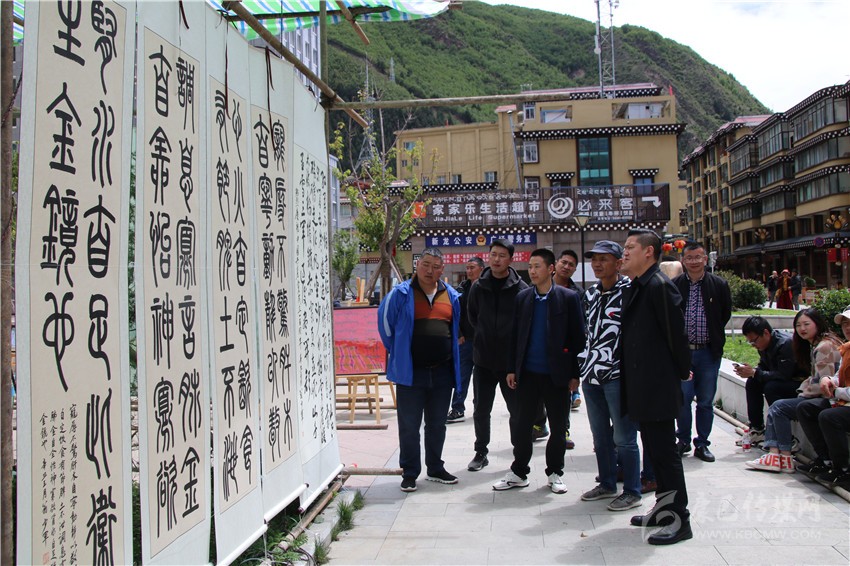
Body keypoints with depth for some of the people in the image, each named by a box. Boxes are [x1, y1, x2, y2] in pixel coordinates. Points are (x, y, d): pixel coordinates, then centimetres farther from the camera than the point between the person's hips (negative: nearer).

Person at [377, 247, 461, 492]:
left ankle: (435, 468, 30)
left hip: (442, 373, 4)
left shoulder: (451, 296, 7)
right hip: (410, 372, -4)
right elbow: (385, 323, 2)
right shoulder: (401, 294, -6)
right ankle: (409, 473, 16)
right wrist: (398, 353, 6)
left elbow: (456, 328, 20)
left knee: (437, 425, 15)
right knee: (409, 426, 4)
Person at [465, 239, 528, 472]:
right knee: (480, 410, 11)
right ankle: (481, 452, 27)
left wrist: (513, 339, -1)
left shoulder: (520, 288, -8)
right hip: (483, 359, 3)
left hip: (512, 360, -3)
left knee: (517, 409, 8)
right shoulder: (478, 286, 2)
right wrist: (485, 334, 10)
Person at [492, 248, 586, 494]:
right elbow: (515, 335, 8)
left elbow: (578, 337, -3)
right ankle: (518, 472, 21)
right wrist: (512, 368, 4)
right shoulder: (523, 297, 5)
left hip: (556, 373, -2)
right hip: (527, 372, 2)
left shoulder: (568, 298, -4)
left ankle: (554, 473, 24)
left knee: (558, 427, 8)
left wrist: (575, 373, -6)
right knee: (522, 425, 8)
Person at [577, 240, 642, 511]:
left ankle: (632, 492, 13)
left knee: (624, 437, 0)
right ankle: (607, 484, 30)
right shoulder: (590, 294, 12)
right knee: (600, 436, 16)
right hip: (591, 374, 8)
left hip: (618, 376, -7)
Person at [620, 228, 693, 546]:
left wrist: (681, 372, -5)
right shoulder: (634, 288, 14)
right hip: (642, 386, 10)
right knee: (654, 448, 17)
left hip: (658, 387, -10)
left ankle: (679, 519, 9)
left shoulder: (660, 286, -16)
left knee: (664, 451, -2)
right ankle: (663, 508, 29)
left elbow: (676, 332, -16)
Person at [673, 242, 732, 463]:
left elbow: (726, 314, 11)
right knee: (683, 399, 2)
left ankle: (702, 443, 21)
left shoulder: (719, 285, 0)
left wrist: (714, 336, 9)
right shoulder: (674, 286, -3)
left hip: (709, 352, 1)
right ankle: (683, 440, 20)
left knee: (706, 401, 8)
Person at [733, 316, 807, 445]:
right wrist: (748, 371, -12)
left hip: (800, 383, -9)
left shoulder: (785, 344, -27)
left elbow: (783, 376, -31)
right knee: (752, 383, -4)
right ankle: (757, 429, -1)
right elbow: (763, 367, 10)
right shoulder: (764, 343, 1)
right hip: (783, 381, 9)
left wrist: (753, 372, -27)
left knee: (771, 387, -30)